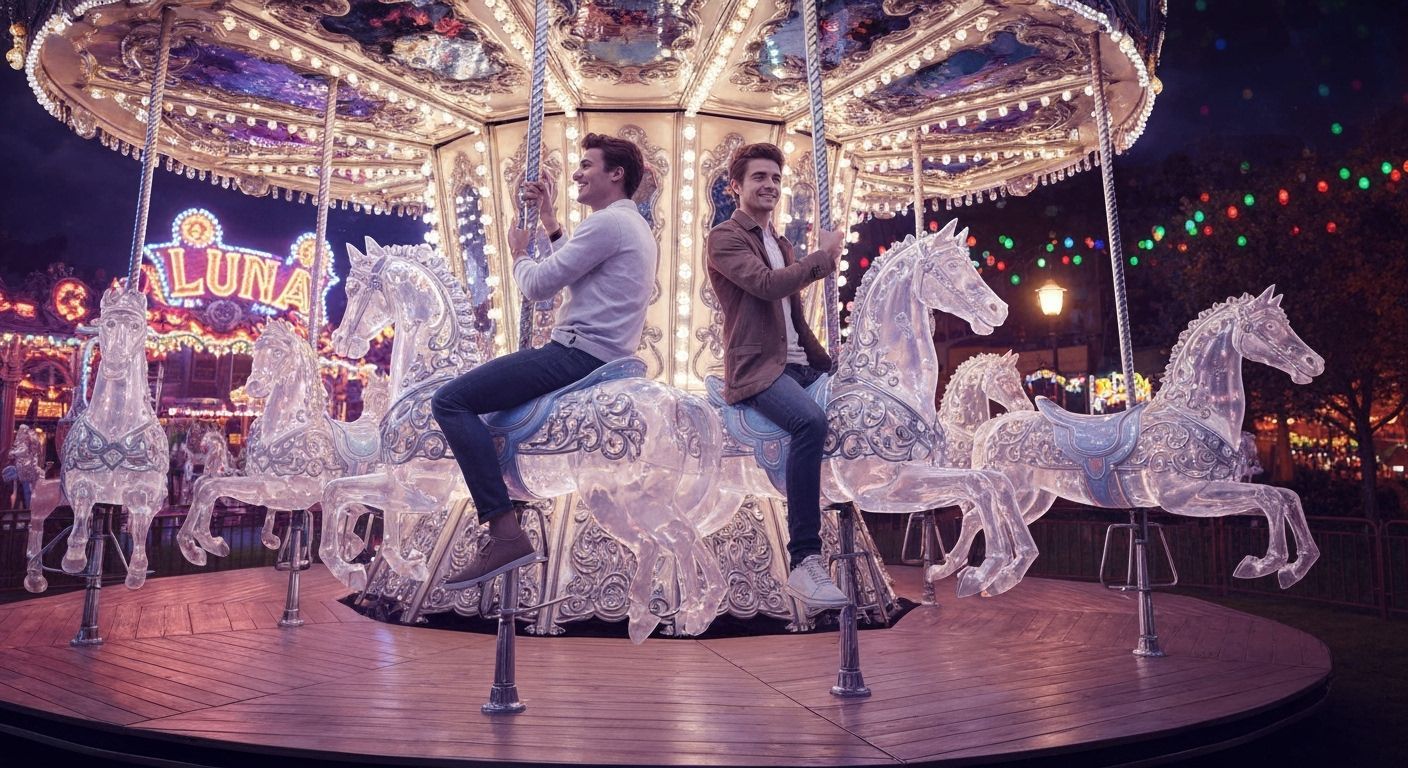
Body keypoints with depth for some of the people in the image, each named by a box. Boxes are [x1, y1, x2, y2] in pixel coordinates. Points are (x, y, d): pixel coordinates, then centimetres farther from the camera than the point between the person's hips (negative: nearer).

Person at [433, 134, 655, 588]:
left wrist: (519, 254, 9)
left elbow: (537, 286, -12)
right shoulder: (635, 226, 22)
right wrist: (550, 223, 27)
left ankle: (506, 532, -24)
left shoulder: (608, 222, -11)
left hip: (577, 354, -11)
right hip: (605, 356, 11)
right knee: (477, 392, 28)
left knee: (450, 401, -15)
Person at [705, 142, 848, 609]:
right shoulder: (725, 238, 2)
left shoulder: (783, 247, 26)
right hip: (757, 368, -8)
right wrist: (824, 258, -5)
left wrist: (827, 362, 17)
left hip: (799, 365, 8)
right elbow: (767, 284, -16)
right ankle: (804, 562, -31)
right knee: (811, 421, -35)